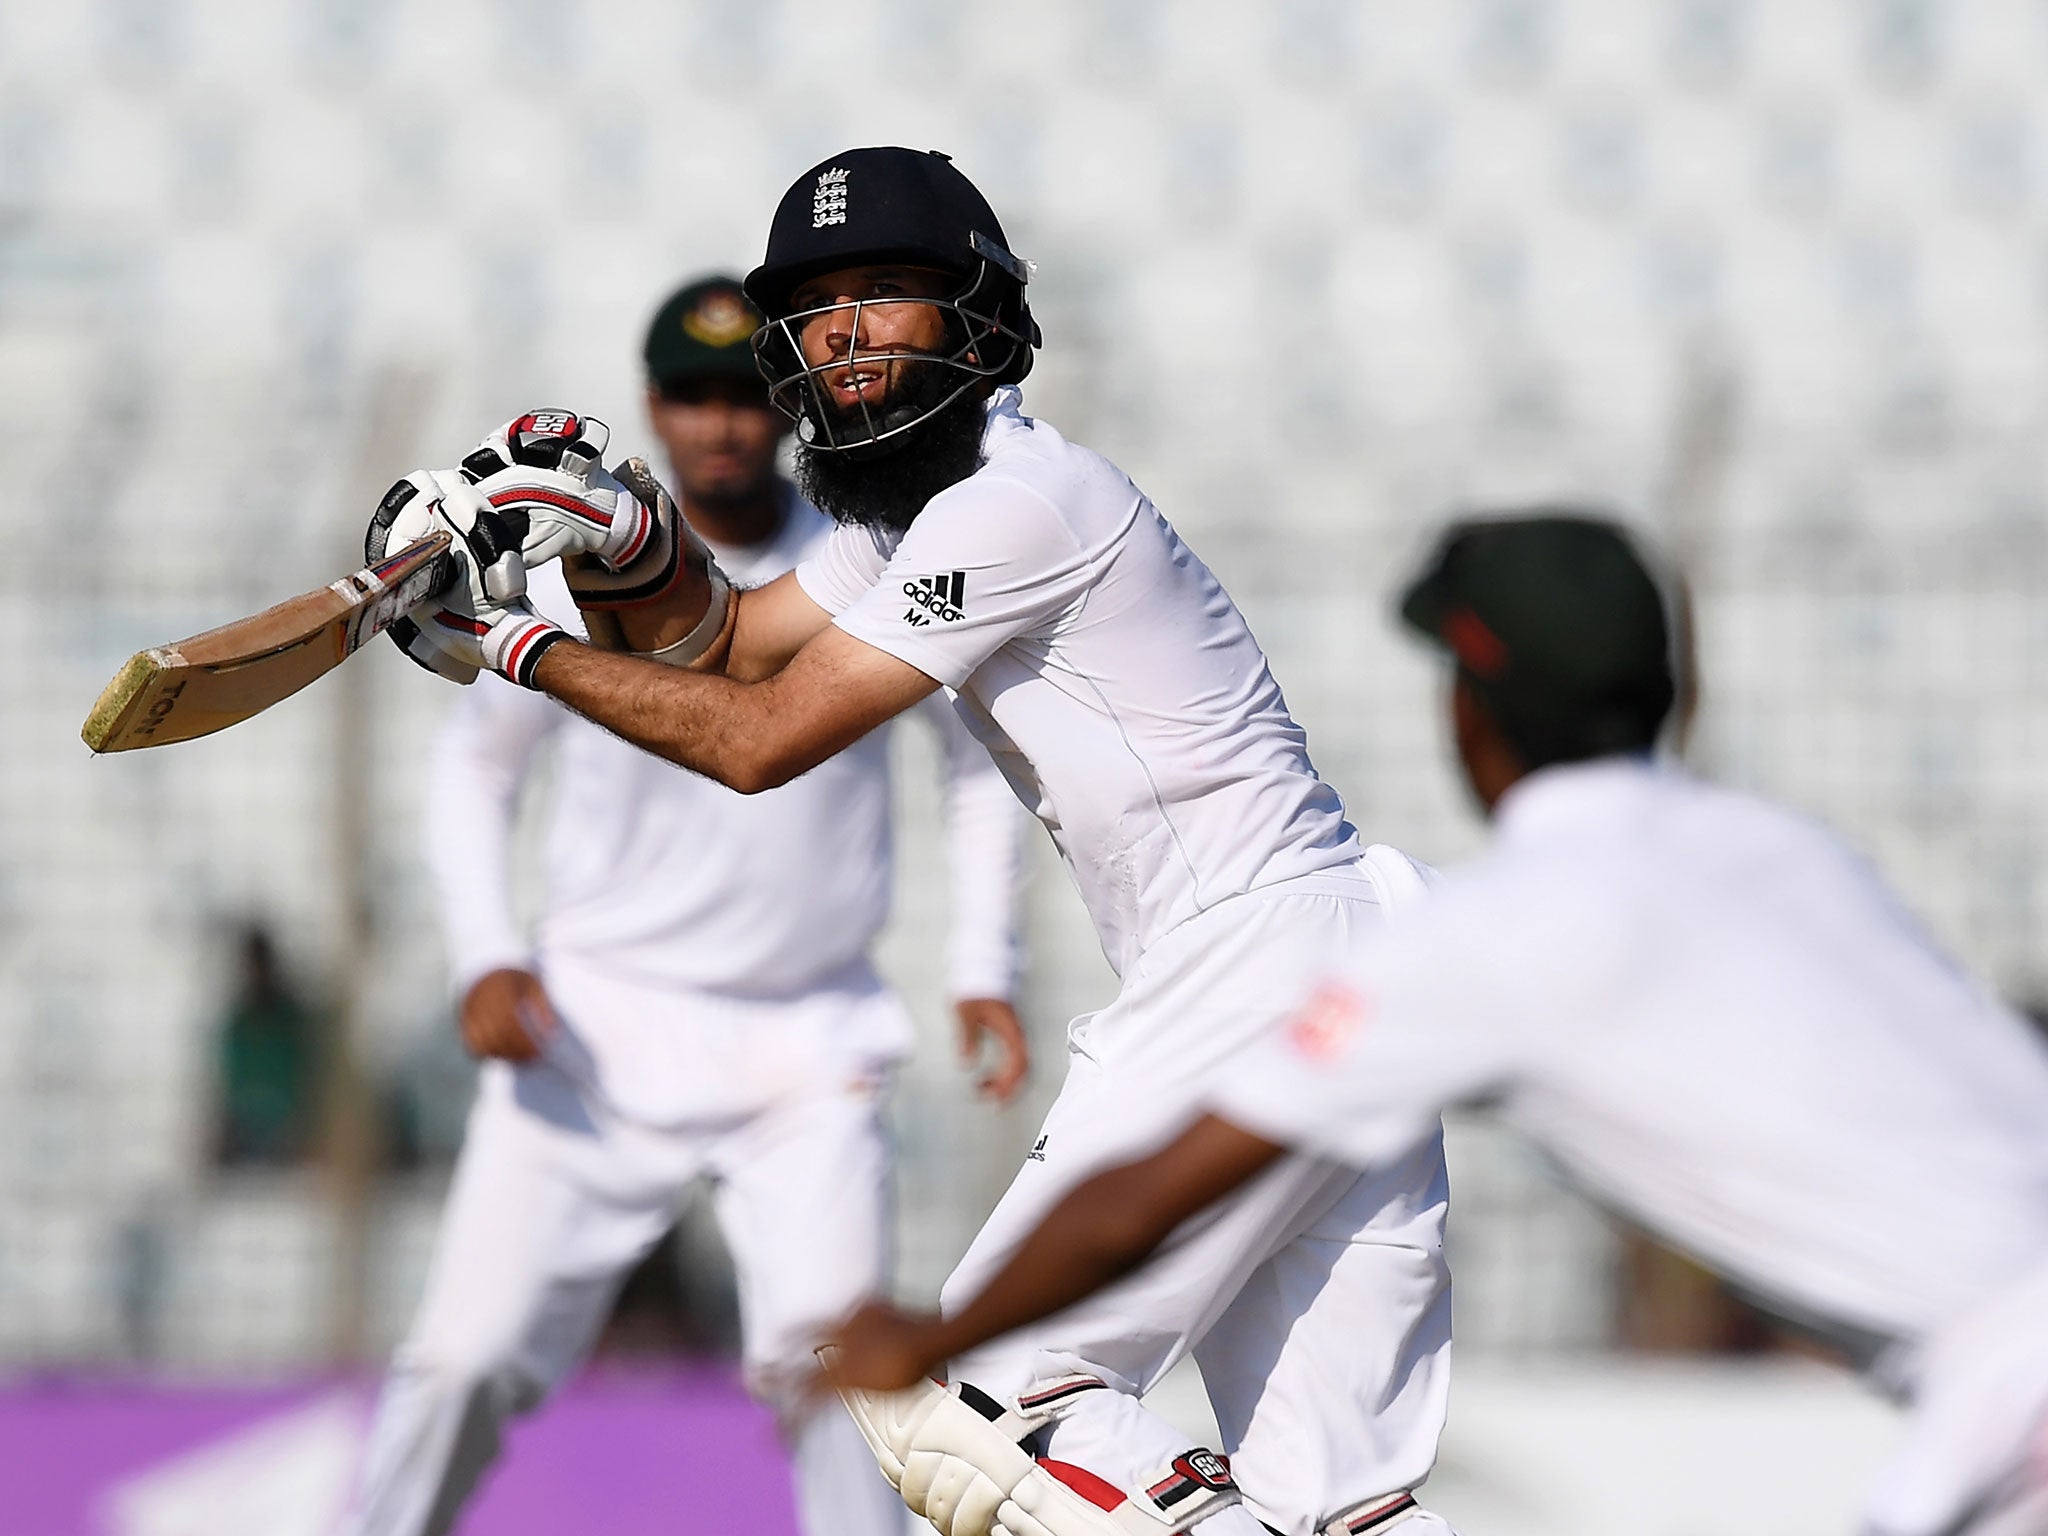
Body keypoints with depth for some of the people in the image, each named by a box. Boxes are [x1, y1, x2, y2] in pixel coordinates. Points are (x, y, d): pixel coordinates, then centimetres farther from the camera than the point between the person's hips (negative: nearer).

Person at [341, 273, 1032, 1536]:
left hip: (810, 1049, 0)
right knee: (469, 1359, -6)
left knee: (832, 1353, -15)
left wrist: (983, 969, 3)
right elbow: (478, 761, 9)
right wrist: (487, 954, -6)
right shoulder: (585, 584, -5)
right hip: (599, 1035, 0)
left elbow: (979, 754, 11)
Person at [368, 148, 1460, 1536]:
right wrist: (625, 533, -1)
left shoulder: (1020, 506, -14)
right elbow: (721, 641, 20)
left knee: (979, 1407, -10)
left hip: (1258, 976, -10)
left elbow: (760, 740, -14)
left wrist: (519, 646, -5)